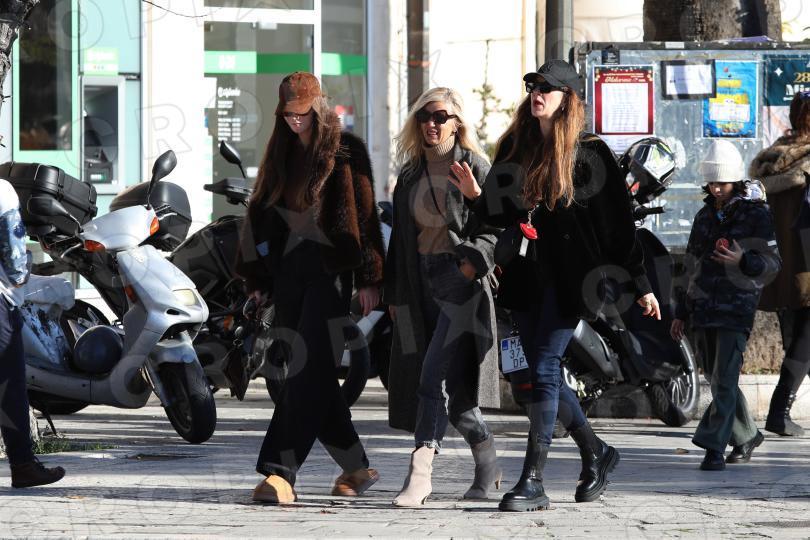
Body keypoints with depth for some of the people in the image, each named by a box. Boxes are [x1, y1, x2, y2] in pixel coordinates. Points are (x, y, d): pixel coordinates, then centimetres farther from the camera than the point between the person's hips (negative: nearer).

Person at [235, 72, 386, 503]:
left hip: (329, 270, -6)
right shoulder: (280, 153, 15)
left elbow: (364, 215, -4)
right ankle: (356, 467, 18)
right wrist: (257, 277, 11)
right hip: (289, 269, 6)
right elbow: (261, 213, 16)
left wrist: (369, 279, -8)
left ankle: (279, 473, -20)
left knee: (308, 372, -13)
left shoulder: (345, 151, -1)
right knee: (309, 373, 6)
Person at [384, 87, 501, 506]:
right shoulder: (410, 175, 17)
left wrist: (475, 260, -23)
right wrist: (393, 293, 18)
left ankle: (420, 472, -21)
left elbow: (495, 226, -7)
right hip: (420, 281, 6)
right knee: (453, 388, 7)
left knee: (435, 376, -17)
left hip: (459, 282, -6)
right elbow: (400, 236, 21)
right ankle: (487, 465, 22)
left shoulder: (475, 168, -1)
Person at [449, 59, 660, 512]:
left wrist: (639, 285, -5)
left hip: (568, 278, -6)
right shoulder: (517, 148, 11)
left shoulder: (588, 154, -5)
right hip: (527, 274, 6)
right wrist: (477, 197, -5)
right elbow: (504, 215, 16)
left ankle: (533, 481, -12)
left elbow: (619, 223, -4)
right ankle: (595, 453, 30)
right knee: (544, 374, 10)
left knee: (545, 371, -12)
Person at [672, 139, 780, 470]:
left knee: (725, 379, -13)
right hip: (703, 307, 6)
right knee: (716, 379, 10)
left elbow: (772, 263, -3)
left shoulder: (755, 215, -2)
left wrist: (742, 261, -22)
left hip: (737, 309, -6)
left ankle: (714, 447, -16)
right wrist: (681, 313, 19)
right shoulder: (704, 217, 14)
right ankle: (746, 436, 26)